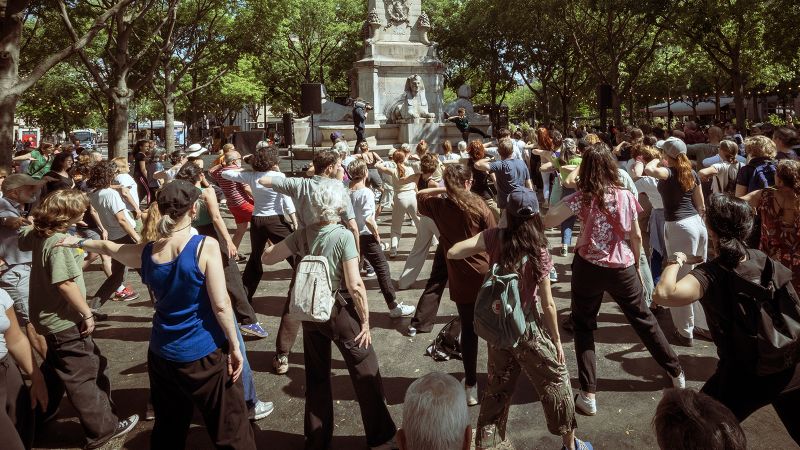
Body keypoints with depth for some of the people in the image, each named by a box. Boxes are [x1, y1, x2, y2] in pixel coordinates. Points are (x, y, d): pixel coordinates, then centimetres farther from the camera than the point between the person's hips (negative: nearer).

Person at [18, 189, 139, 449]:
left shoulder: (38, 234, 3)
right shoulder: (59, 242, -25)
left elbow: (23, 242, 27)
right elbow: (64, 283, -31)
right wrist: (87, 313, -23)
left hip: (51, 317, 9)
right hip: (63, 320, -9)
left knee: (57, 369, 28)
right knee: (83, 375, 0)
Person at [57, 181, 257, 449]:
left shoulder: (147, 253, -1)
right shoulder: (205, 246, -18)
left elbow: (108, 247, 20)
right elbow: (221, 305, -19)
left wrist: (79, 242, 39)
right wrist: (235, 346, -10)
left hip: (162, 353, 6)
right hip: (206, 353, -6)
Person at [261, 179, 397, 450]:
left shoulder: (303, 234, -4)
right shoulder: (344, 236, -18)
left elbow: (267, 259, 5)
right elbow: (355, 285, -21)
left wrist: (274, 245, 26)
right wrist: (366, 320, -12)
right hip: (341, 312, -5)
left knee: (316, 377, 18)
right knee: (367, 375, 10)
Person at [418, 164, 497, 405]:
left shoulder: (438, 206, -3)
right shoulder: (478, 205, -10)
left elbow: (420, 195, 20)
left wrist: (444, 189, 14)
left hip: (461, 279, 1)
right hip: (485, 275, -1)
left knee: (468, 330, 11)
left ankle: (471, 386, 18)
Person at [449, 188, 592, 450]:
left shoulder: (495, 237, -11)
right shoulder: (539, 252, -16)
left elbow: (452, 253, -20)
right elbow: (548, 305, -11)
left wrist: (481, 249, -1)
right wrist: (557, 341, 1)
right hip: (528, 331, -3)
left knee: (497, 389, 18)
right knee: (556, 381, 19)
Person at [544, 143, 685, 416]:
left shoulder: (582, 197, -11)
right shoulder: (626, 196, -1)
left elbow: (547, 222, -22)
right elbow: (636, 236, 6)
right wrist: (636, 265, 18)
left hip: (588, 268, -3)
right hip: (622, 268, 3)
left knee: (583, 325, 10)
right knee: (644, 319, 21)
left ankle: (588, 395, 6)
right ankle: (676, 373, 38)